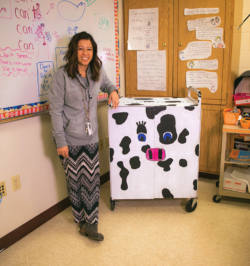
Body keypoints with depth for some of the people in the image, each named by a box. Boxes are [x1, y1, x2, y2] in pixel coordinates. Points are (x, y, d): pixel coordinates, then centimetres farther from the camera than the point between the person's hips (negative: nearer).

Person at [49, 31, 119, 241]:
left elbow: (106, 83, 27)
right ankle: (81, 220, 28)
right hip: (70, 140, -4)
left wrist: (113, 91, 2)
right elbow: (55, 110, -11)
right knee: (75, 182, 8)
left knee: (92, 180, 5)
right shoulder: (62, 75, -12)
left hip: (91, 138, 4)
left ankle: (90, 223, 19)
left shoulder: (98, 72, 2)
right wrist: (60, 141, -13)